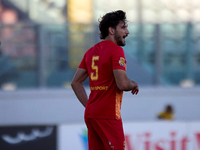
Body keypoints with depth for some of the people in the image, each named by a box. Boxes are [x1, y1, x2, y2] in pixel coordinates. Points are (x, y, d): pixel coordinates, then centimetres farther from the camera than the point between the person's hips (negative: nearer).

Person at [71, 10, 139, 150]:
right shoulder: (116, 51, -10)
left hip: (90, 114, 8)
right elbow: (123, 84, -19)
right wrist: (134, 84, 2)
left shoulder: (91, 51, 16)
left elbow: (76, 83, 18)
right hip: (108, 115, -8)